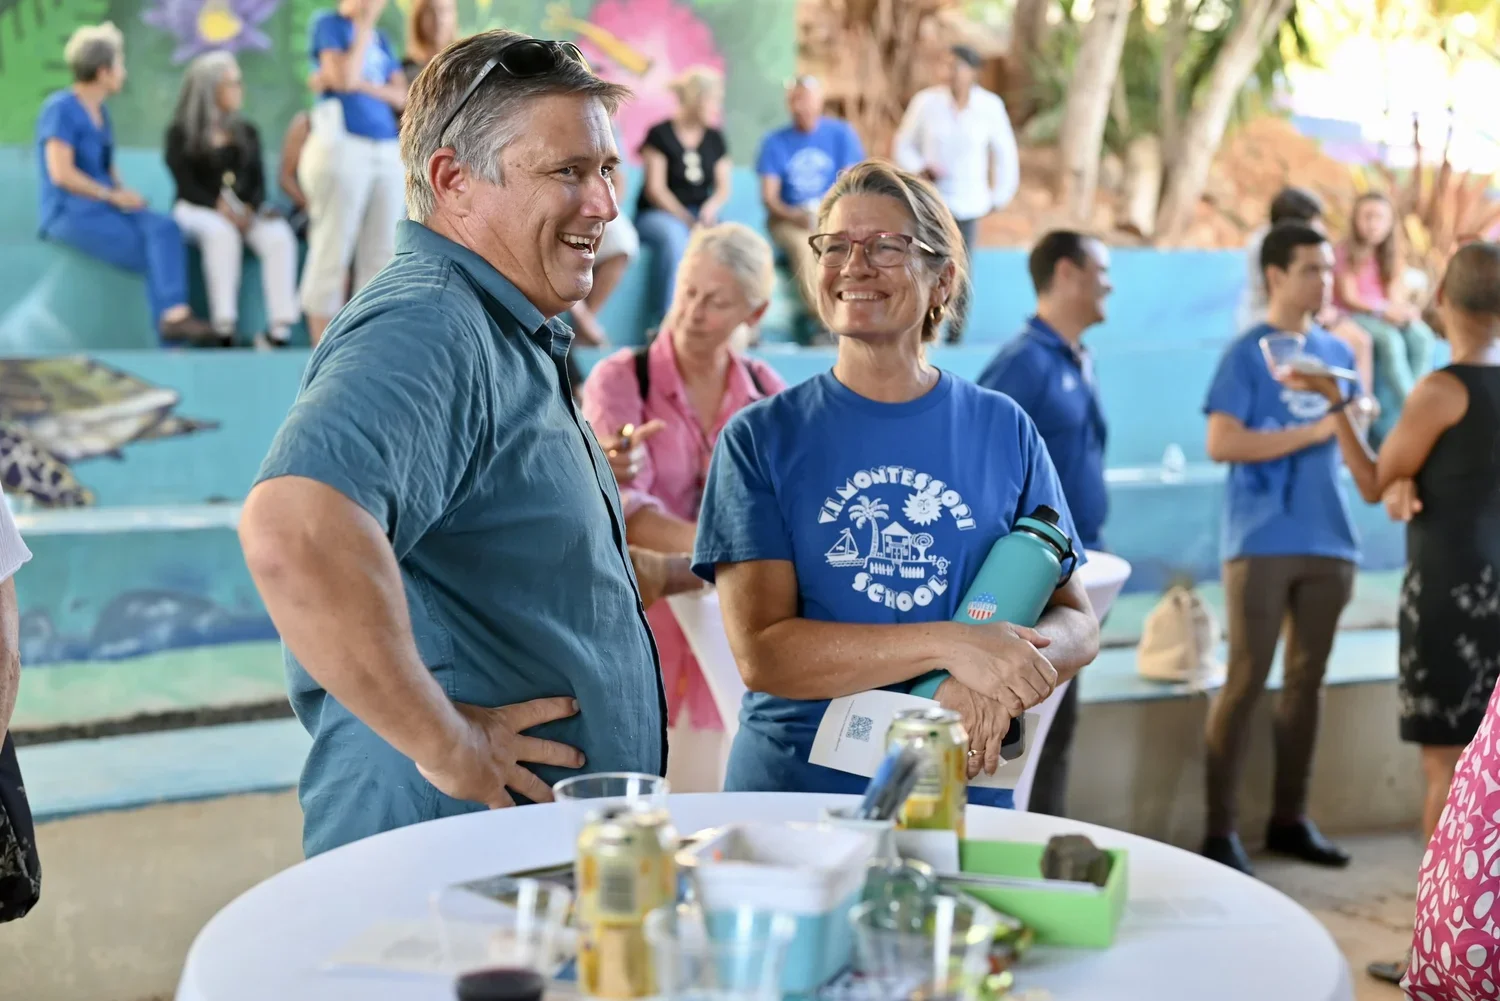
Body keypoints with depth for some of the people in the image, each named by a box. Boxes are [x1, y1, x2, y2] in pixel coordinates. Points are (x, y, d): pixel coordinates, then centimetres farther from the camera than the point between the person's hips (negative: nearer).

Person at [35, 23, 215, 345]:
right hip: (71, 214, -7)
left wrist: (124, 194, 1)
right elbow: (61, 173, -19)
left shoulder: (100, 111, 14)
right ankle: (171, 331, -15)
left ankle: (175, 317, -35)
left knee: (165, 229, -22)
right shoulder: (61, 109, -11)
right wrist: (114, 196, -14)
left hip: (105, 208, 7)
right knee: (154, 253, -21)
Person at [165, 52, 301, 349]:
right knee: (222, 233, -39)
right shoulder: (180, 133, 6)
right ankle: (224, 328, -42)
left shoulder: (246, 132, 19)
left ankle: (280, 329, -38)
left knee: (281, 236, -30)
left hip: (244, 210, 3)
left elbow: (258, 180, 10)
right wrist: (222, 209, -20)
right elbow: (186, 185, -4)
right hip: (198, 209, -3)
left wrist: (250, 209, -13)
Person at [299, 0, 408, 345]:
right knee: (332, 251, -8)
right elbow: (344, 78, -9)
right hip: (341, 146, -6)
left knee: (382, 254, 2)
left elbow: (402, 97, 11)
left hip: (387, 151, 6)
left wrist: (360, 84, -4)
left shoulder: (381, 39, 22)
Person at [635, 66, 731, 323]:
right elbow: (655, 189, -7)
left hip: (700, 216, 4)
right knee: (673, 236, -39)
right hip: (657, 214, -4)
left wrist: (710, 207, -14)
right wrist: (687, 220, -17)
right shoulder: (660, 134, -2)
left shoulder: (715, 139, 13)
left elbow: (723, 187, 9)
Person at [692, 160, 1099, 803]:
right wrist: (948, 644, -21)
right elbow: (760, 653, -11)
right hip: (794, 785, -1)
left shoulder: (1002, 430, 3)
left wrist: (991, 689, -18)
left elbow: (1076, 621, 4)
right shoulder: (760, 438, -3)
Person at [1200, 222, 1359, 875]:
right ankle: (1221, 829, 2)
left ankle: (1290, 818, 20)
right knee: (1246, 680, -4)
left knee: (1307, 679, 10)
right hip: (1262, 543, -6)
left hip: (1327, 540, 6)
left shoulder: (1337, 353, 14)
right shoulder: (1247, 354, -4)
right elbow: (1221, 444, -14)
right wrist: (1313, 433, -16)